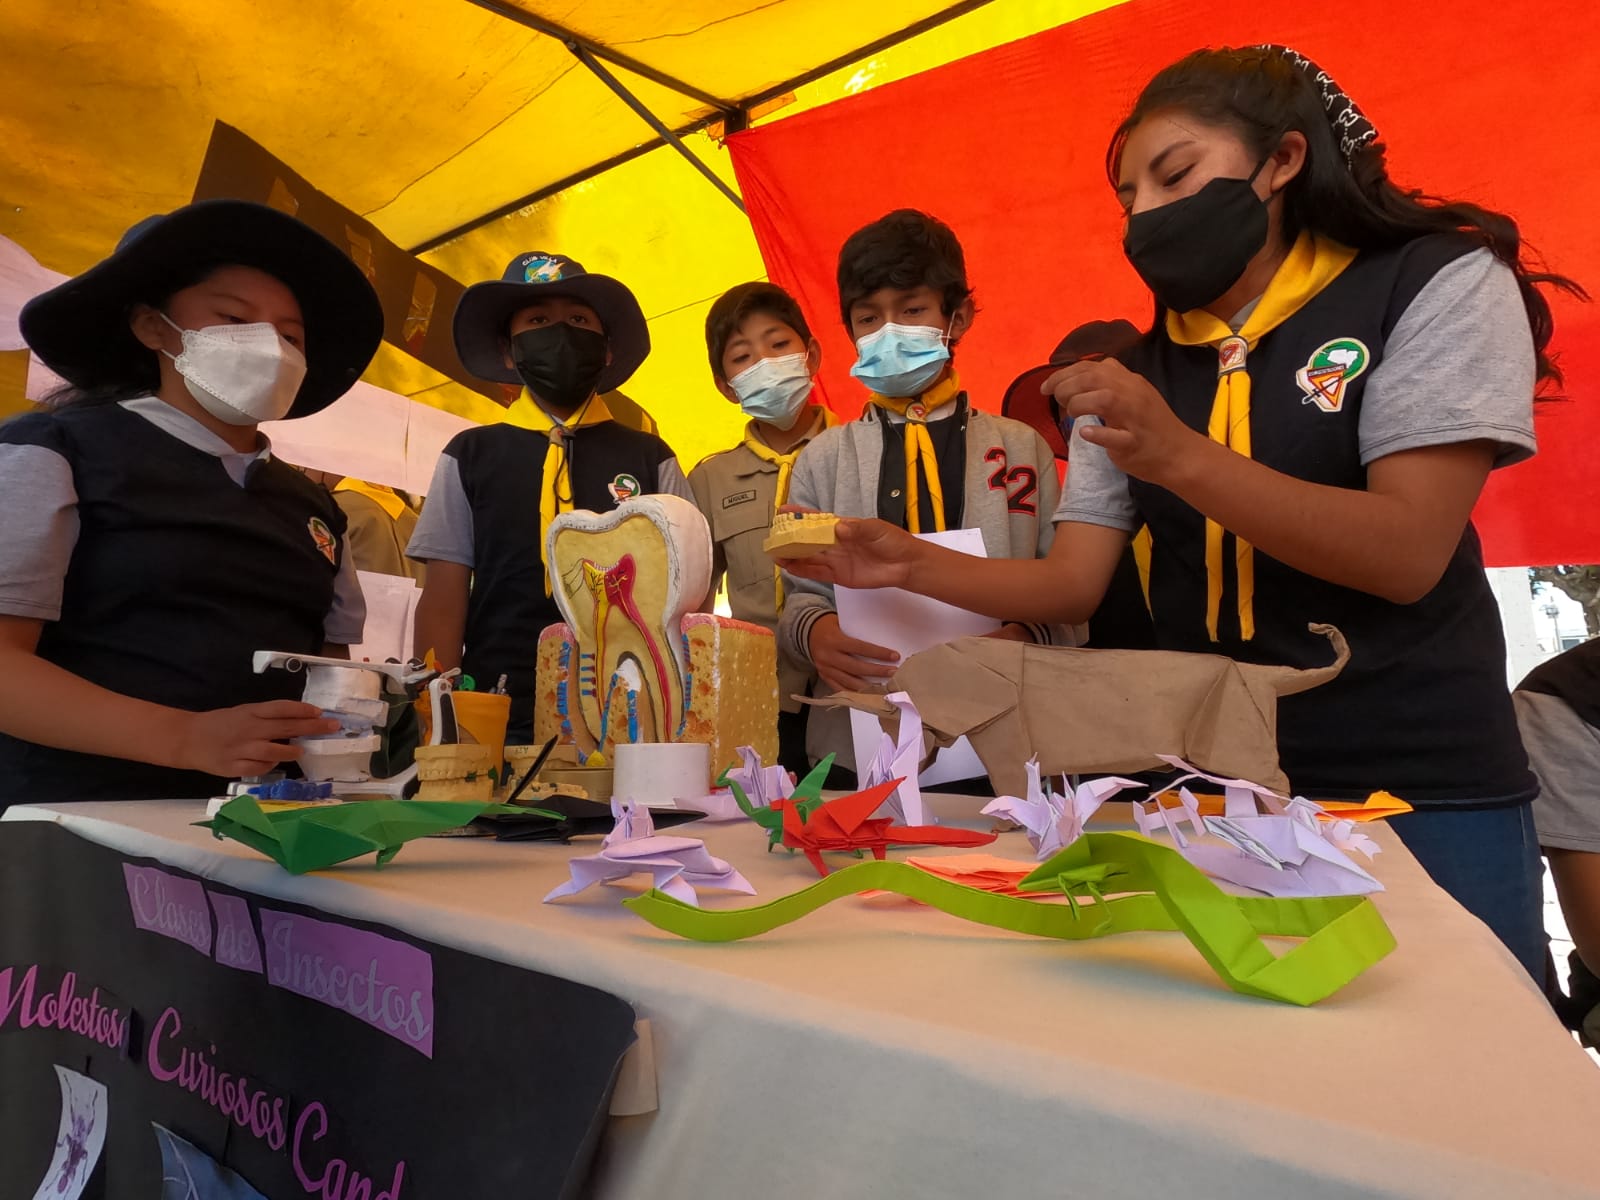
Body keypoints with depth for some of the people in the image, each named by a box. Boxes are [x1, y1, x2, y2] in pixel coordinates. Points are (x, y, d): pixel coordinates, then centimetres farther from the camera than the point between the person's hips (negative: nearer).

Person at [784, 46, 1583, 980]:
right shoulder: (1133, 374, 8)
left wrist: (1176, 456, -28)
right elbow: (1072, 585, 2)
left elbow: (1408, 554, -17)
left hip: (1422, 794, -3)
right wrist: (911, 563, -12)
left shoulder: (1438, 283, -4)